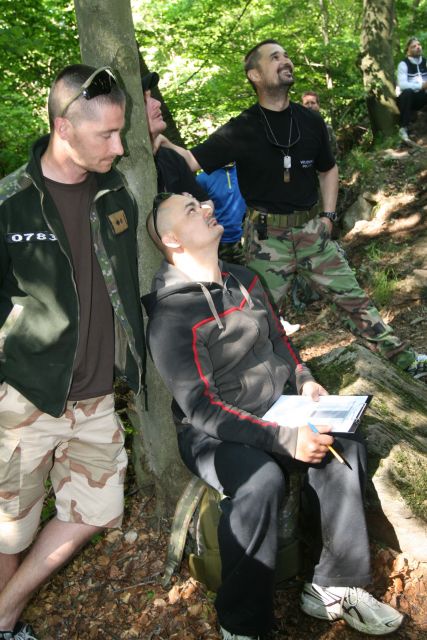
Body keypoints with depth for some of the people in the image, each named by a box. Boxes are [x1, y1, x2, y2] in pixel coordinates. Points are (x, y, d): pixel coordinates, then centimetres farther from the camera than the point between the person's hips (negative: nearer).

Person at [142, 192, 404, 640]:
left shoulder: (244, 279, 6)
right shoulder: (170, 314, -18)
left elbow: (278, 340, 20)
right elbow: (202, 408, -22)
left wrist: (304, 380, -1)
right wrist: (285, 439, -27)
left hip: (275, 412, 7)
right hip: (213, 433, -6)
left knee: (343, 449, -16)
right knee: (261, 480, -34)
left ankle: (333, 588, -3)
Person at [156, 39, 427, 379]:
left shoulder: (311, 120, 4)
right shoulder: (240, 130, -8)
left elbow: (328, 169, 16)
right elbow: (193, 160, -12)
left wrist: (328, 215, 5)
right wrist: (162, 143, -31)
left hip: (312, 229, 3)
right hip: (267, 236, -3)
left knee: (352, 296, 8)